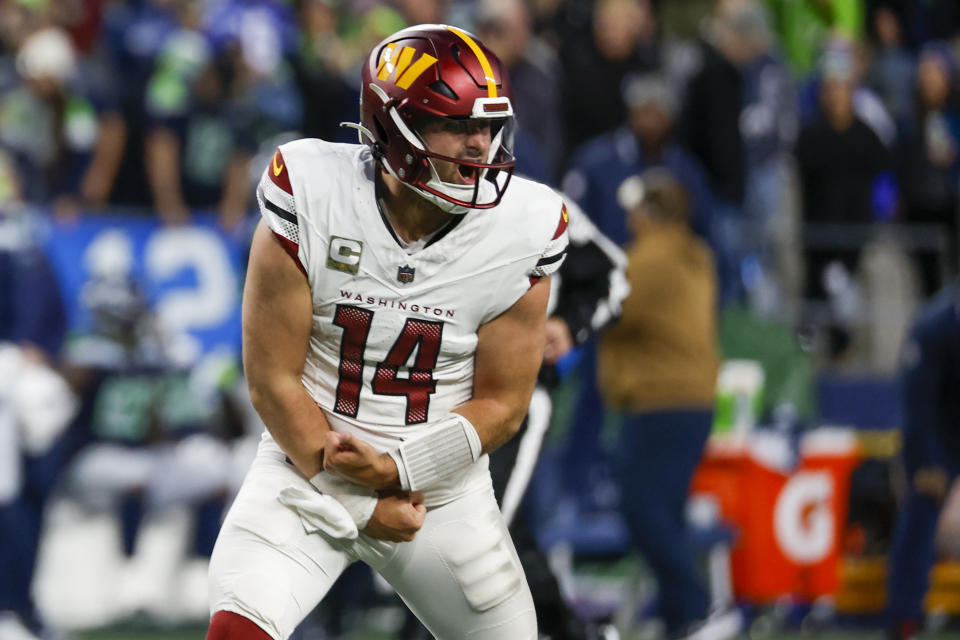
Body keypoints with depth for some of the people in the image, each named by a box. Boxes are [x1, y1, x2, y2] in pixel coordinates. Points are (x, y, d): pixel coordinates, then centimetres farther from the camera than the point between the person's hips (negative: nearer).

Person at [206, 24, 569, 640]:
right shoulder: (313, 202, -16)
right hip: (310, 467, -2)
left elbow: (502, 404, -3)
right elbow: (274, 380, -11)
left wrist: (396, 468, -17)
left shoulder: (519, 233, -10)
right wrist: (360, 508, -11)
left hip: (443, 486, 3)